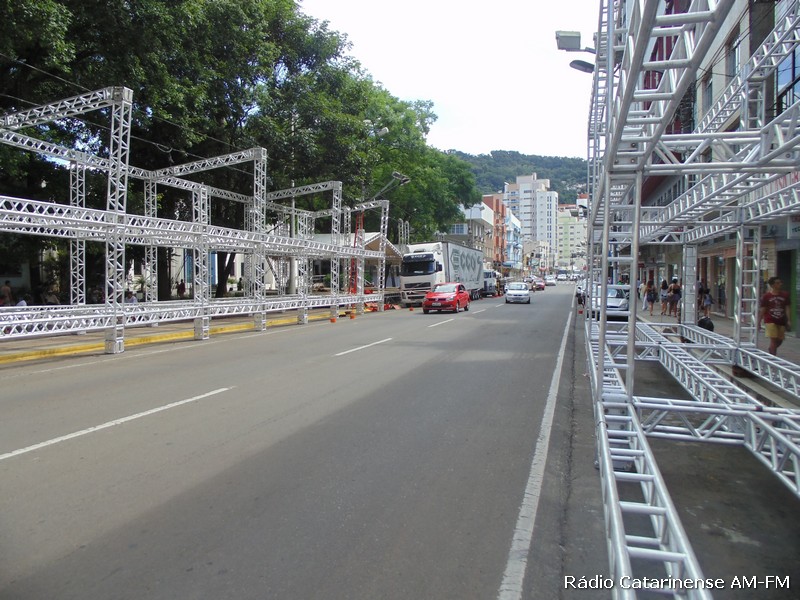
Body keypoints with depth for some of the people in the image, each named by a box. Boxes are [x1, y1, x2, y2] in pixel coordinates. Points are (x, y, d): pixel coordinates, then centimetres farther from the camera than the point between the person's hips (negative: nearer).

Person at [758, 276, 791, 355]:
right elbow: (762, 310, 0)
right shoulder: (766, 296, -5)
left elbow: (787, 309, 4)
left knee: (779, 340, 13)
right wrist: (759, 322, 1)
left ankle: (770, 350, 41)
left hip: (781, 322, 4)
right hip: (770, 321, -4)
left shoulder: (785, 295, 3)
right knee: (773, 339, -10)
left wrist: (789, 321, -4)